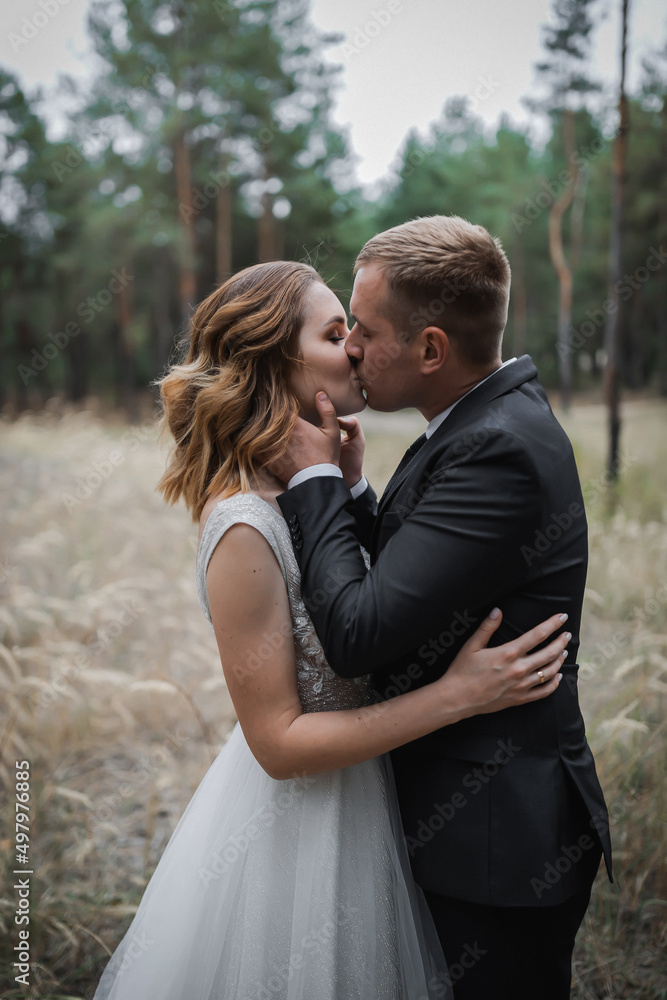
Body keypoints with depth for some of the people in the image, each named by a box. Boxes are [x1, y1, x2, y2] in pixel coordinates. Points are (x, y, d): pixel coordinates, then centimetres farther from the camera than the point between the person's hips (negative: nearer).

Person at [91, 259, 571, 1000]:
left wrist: (348, 481, -3)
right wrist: (458, 695, -26)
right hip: (298, 824, -8)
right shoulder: (243, 527, -27)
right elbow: (278, 742, -24)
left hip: (358, 799, 8)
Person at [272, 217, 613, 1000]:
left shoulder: (498, 449, -28)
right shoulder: (492, 417, 4)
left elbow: (356, 637, -28)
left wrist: (314, 479, -17)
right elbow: (408, 560, 9)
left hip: (500, 841, -9)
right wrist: (342, 485, -5)